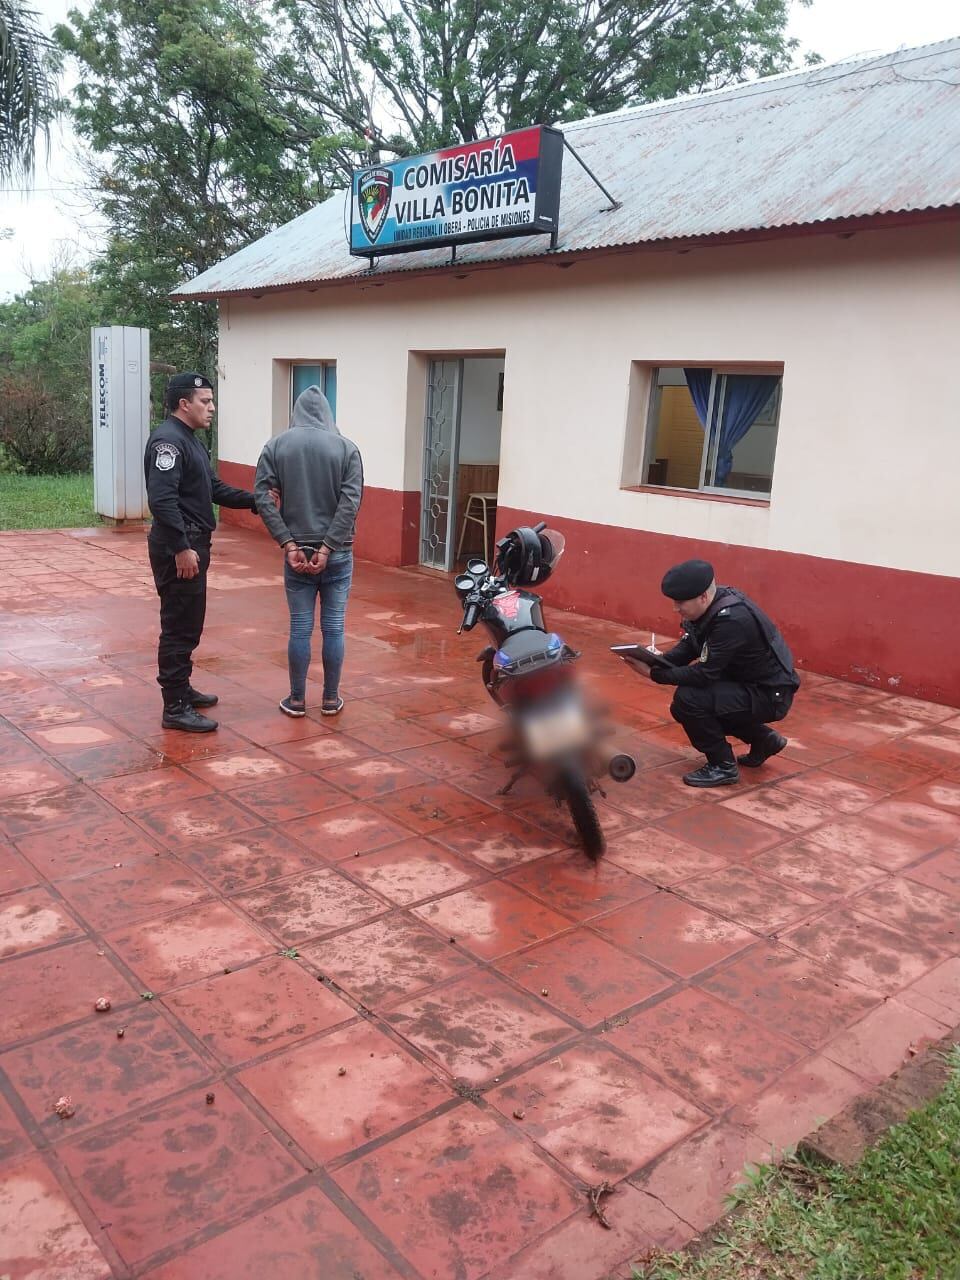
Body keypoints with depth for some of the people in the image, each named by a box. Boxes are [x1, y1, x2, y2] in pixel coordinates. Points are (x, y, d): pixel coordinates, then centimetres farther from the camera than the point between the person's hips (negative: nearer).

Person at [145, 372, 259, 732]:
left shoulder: (189, 440, 17)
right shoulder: (168, 440, -17)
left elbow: (214, 488, 19)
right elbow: (161, 499, -26)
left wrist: (253, 500, 7)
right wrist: (181, 547, -27)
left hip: (192, 544, 11)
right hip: (178, 548, -11)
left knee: (189, 624, 19)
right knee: (179, 626, -6)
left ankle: (182, 688, 32)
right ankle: (175, 708, 1)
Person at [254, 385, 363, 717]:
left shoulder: (277, 445, 2)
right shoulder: (346, 447, -2)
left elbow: (263, 496, -7)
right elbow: (350, 502, -11)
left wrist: (289, 546, -9)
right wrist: (327, 548, -12)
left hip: (297, 550, 1)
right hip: (338, 553, 0)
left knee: (300, 628, 7)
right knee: (333, 628, 7)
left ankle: (297, 700, 16)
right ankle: (330, 699, 17)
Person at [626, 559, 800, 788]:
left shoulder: (732, 619, -30)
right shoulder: (711, 606, -3)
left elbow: (705, 674, -29)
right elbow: (687, 649, 5)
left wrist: (653, 673, -24)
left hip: (770, 694, -10)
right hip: (746, 682, 10)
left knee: (688, 699, -23)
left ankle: (723, 766, -4)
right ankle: (763, 739, 21)